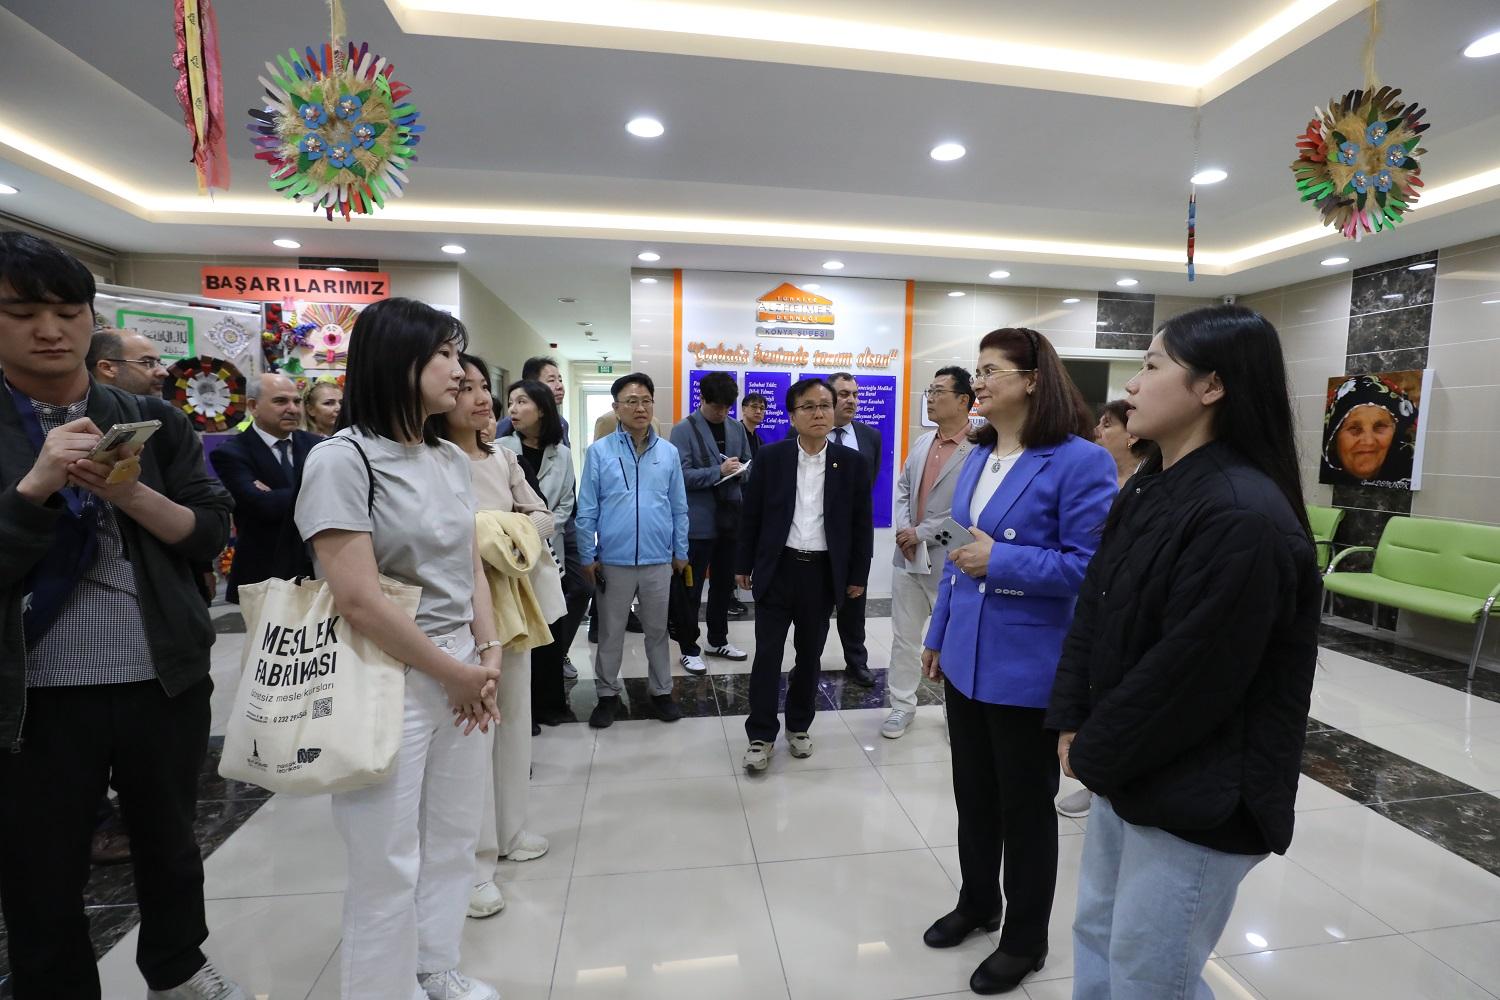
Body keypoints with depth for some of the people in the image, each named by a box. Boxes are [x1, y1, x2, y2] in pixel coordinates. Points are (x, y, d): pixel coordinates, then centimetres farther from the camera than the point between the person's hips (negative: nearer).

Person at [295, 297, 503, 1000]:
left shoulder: (451, 459, 7)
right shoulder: (342, 459, -14)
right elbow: (358, 601, -19)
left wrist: (488, 657, -1)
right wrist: (455, 674, -11)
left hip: (461, 676, 7)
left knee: (453, 843, 19)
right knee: (388, 866, 9)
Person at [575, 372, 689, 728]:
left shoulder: (669, 452, 1)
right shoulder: (599, 451, -5)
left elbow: (679, 508, 6)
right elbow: (587, 510, -2)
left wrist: (681, 552, 8)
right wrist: (587, 556, -2)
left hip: (658, 562, 1)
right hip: (613, 561, -1)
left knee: (657, 630, 15)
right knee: (610, 632, 14)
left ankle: (661, 691, 31)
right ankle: (608, 694, 31)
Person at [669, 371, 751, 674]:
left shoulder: (736, 428, 10)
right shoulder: (684, 430, -8)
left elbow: (748, 465, 15)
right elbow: (681, 475, -16)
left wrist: (741, 470, -8)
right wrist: (719, 471, -22)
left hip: (729, 518, 6)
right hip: (697, 521, -6)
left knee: (724, 583, 17)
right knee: (691, 588, 5)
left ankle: (718, 640, 33)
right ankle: (689, 648, 19)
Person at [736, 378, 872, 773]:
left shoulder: (852, 462, -1)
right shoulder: (771, 457, -3)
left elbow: (861, 524, 3)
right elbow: (751, 515, 2)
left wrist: (858, 575, 3)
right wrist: (744, 565, 2)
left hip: (823, 572, 1)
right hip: (776, 568, -1)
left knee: (809, 654, 14)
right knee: (767, 653, 4)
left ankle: (800, 726, 34)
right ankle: (761, 735, 19)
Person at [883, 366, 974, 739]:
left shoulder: (980, 448, -14)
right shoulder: (921, 443, 11)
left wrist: (921, 533, -15)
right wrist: (903, 531, -3)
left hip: (949, 561, -6)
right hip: (908, 556, 7)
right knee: (904, 637, 13)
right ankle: (902, 705, 28)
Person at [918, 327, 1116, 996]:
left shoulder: (1080, 460, -17)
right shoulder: (977, 457, 6)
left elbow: (1090, 566, -18)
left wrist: (1000, 559, -22)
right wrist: (937, 635, 14)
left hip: (1026, 668, -7)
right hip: (965, 659, 7)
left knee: (1025, 804, 14)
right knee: (973, 792, 22)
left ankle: (1024, 939, 37)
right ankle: (977, 902, 46)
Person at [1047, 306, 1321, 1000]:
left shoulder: (1244, 518, -25)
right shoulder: (1150, 488, 5)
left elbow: (1185, 678, -24)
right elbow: (1095, 610, 5)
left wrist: (1093, 754, -11)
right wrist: (1072, 725, -1)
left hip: (1195, 801, -8)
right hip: (1126, 771, 8)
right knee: (1097, 939, 24)